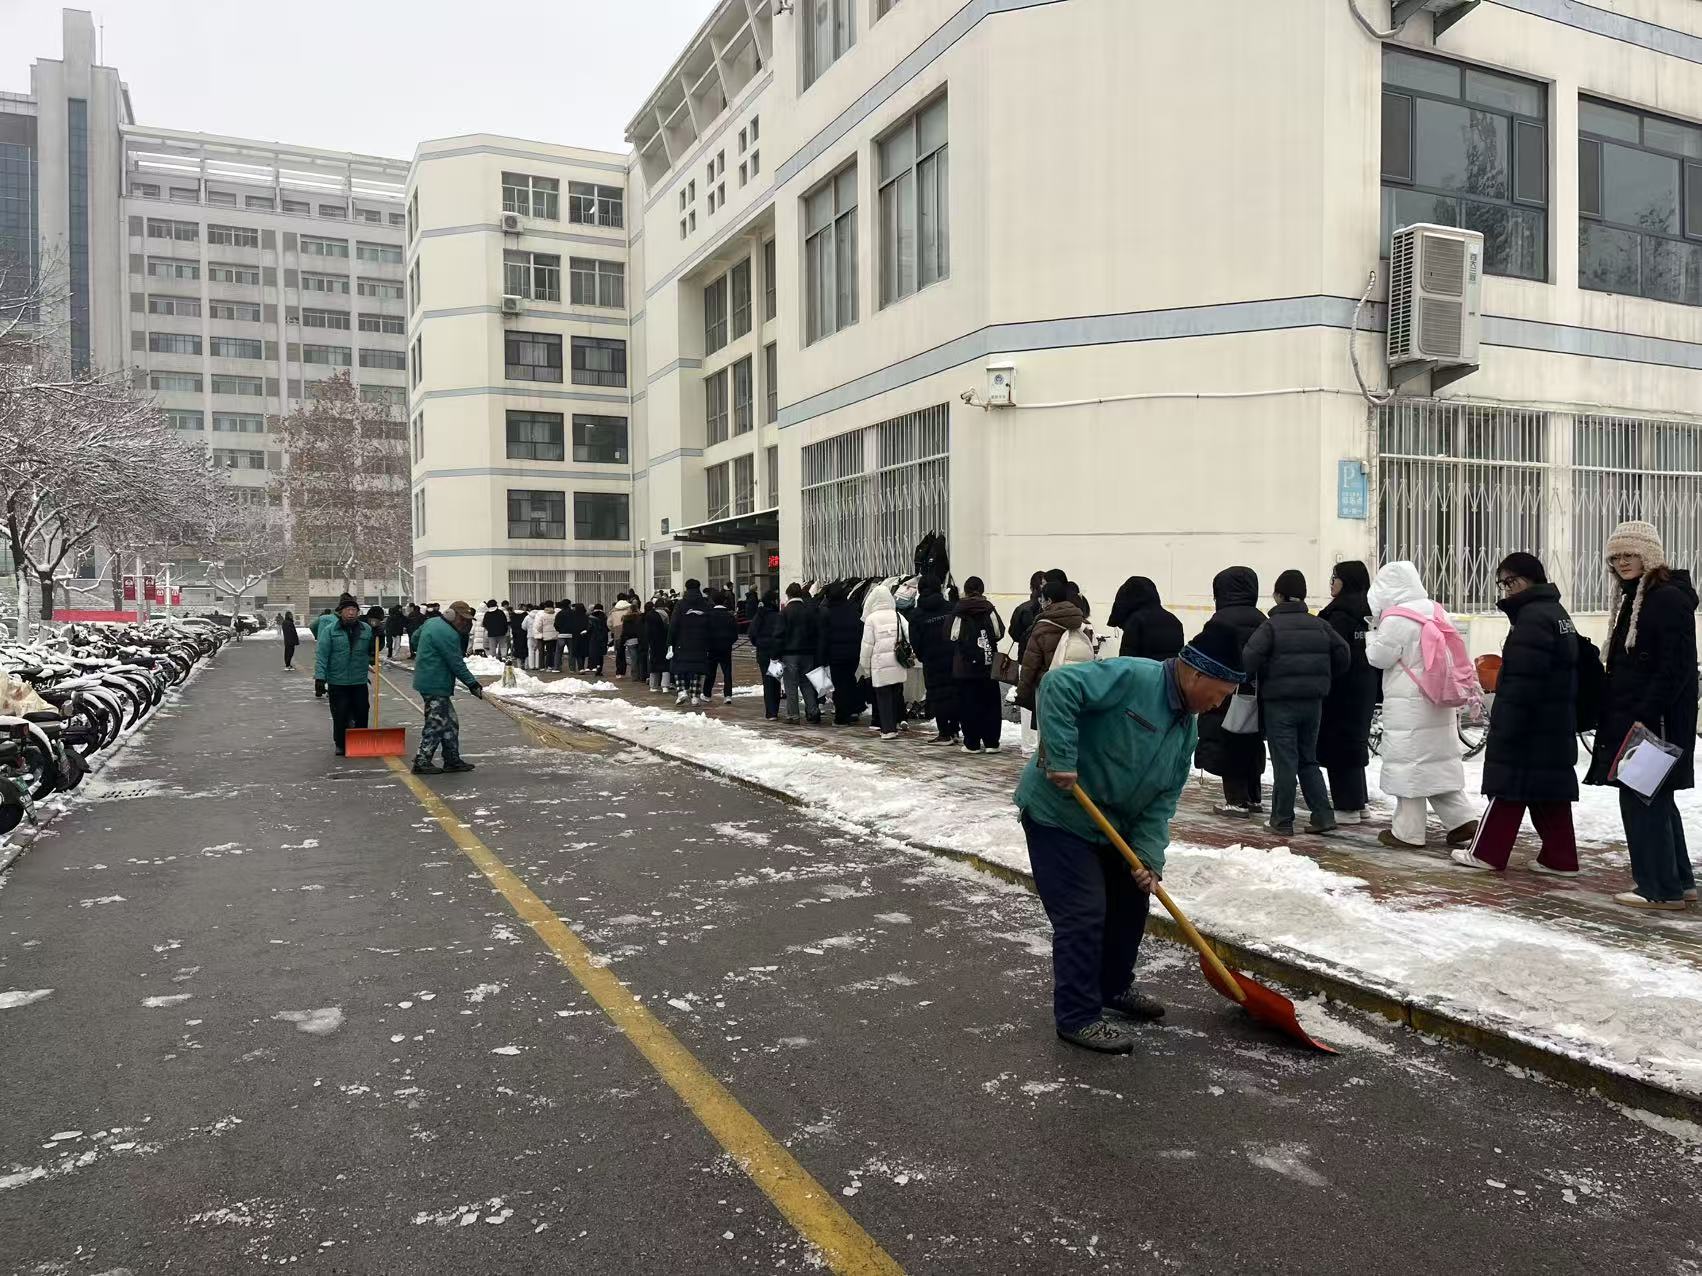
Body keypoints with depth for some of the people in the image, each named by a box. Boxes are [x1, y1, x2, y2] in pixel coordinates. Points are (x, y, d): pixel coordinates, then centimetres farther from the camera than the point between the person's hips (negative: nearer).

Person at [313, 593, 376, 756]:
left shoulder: (366, 629, 6)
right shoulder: (330, 630, -4)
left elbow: (372, 651, 13)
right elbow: (322, 656, -8)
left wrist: (377, 638, -6)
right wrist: (320, 678, -15)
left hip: (359, 682, 3)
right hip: (337, 682, -3)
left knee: (362, 714, 9)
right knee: (340, 715, 2)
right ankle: (340, 745, 16)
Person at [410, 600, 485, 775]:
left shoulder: (431, 623, 13)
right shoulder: (448, 634, -19)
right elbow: (457, 665, -19)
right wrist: (473, 685, -13)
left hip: (426, 680, 11)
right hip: (435, 686, -11)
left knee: (450, 723, 13)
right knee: (436, 724, -4)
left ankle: (452, 760, 18)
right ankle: (422, 762, 1)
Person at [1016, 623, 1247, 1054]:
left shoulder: (1186, 729, 3)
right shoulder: (1132, 678, -24)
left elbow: (1163, 800, 1)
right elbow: (1060, 685, -34)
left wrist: (1148, 856, -12)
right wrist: (1061, 757, -36)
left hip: (1112, 824, 9)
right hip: (1057, 813, -9)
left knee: (1131, 901, 18)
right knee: (1084, 914, -8)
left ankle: (1114, 986, 39)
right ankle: (1078, 1016, 6)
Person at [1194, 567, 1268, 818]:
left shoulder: (1221, 618, -12)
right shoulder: (1261, 619, 8)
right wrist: (1261, 687, 15)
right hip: (1256, 693, 7)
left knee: (1228, 745, 0)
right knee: (1252, 744, 15)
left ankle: (1236, 800, -1)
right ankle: (1254, 798, 23)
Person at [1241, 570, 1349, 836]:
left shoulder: (1271, 626, -9)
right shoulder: (1319, 625, 6)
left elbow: (1250, 657, -20)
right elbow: (1343, 654, 5)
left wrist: (1246, 680, -2)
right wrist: (1326, 680, 18)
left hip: (1280, 702, -5)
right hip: (1313, 702, 5)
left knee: (1285, 762, 0)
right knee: (1308, 759, 16)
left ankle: (1282, 821, 5)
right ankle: (1323, 816, 10)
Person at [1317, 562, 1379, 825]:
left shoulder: (1340, 614, -16)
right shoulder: (1368, 612, 10)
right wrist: (1376, 692, 17)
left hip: (1343, 689, -9)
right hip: (1365, 690, 9)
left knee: (1339, 745, -3)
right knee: (1355, 742, 17)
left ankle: (1346, 807, 0)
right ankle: (1358, 801, 26)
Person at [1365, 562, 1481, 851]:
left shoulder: (1396, 619, -16)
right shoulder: (1437, 611, 10)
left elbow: (1379, 657, -7)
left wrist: (1373, 632, 7)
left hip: (1408, 707, -8)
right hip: (1440, 705, 8)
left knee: (1408, 765, -1)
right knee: (1440, 762, 16)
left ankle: (1408, 833, 5)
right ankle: (1464, 821, 14)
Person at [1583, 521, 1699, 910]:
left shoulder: (1669, 598, -14)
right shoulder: (1631, 598, 15)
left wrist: (1645, 715, -23)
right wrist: (1613, 713, 14)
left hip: (1655, 719, -10)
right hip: (1630, 716, 10)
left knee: (1642, 799, -6)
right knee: (1656, 799, 16)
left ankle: (1661, 889, 2)